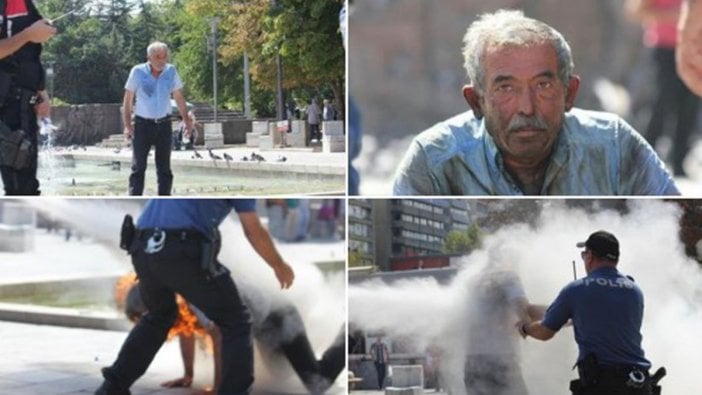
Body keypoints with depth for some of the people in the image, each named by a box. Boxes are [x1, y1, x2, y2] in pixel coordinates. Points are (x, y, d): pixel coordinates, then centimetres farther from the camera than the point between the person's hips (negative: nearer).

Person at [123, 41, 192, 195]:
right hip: (143, 124, -2)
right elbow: (128, 100, -3)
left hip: (164, 124, 2)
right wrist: (127, 125, -10)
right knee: (138, 167, -5)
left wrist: (187, 120, 2)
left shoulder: (171, 71, -1)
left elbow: (179, 98, 8)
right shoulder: (138, 72, -7)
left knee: (164, 168, 5)